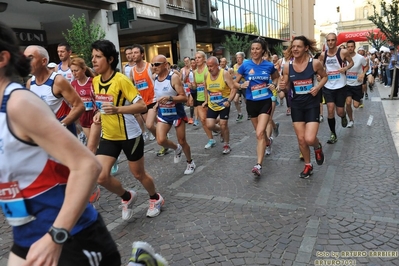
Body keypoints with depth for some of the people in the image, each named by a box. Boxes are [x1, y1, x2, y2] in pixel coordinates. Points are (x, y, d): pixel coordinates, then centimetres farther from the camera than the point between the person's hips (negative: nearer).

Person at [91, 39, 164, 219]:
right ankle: (127, 197, 23)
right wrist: (100, 114, 2)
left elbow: (142, 106, -23)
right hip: (108, 136, 6)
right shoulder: (95, 81, 2)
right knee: (101, 176, -5)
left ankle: (155, 199, 40)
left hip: (130, 135, -6)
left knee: (138, 174, 10)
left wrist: (117, 109, -36)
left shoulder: (121, 80, -20)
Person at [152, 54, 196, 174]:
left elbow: (184, 97, -22)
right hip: (163, 114, 5)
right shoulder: (155, 78, 0)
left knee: (182, 141, 6)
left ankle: (190, 162, 33)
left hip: (177, 113, -5)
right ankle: (177, 149, 21)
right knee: (161, 140, -13)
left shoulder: (174, 77, -19)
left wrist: (170, 98, -35)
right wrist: (157, 104, 11)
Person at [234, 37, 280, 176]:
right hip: (251, 102, 2)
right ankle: (267, 142, 55)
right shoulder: (245, 65, -5)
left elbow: (276, 77, 18)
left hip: (265, 102, -2)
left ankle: (259, 165, -15)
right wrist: (241, 85, -18)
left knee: (259, 133, -16)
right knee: (260, 131, 20)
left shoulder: (269, 65, -3)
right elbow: (235, 82, 3)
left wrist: (274, 85, -3)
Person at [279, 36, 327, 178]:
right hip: (296, 105, 3)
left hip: (312, 104, -2)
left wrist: (318, 87, -14)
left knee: (310, 139, -14)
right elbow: (285, 85, 4)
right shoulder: (287, 66, -6)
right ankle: (308, 165, 31)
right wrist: (282, 86, -20)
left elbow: (324, 77, 6)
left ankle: (318, 147, 25)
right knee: (301, 139, 9)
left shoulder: (315, 63, -11)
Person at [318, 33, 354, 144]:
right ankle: (333, 134, 6)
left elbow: (351, 62, 5)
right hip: (328, 86, 2)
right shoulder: (323, 55, -1)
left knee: (340, 112, 3)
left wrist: (346, 68, -15)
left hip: (340, 86, -1)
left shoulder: (343, 52, -9)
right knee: (330, 110, -8)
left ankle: (344, 116, 44)